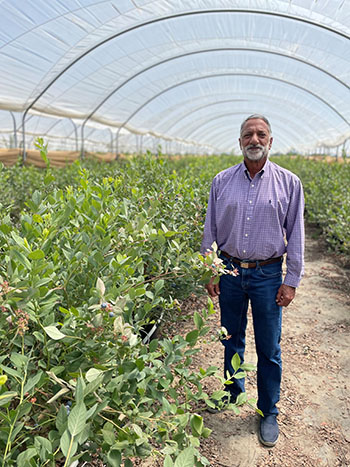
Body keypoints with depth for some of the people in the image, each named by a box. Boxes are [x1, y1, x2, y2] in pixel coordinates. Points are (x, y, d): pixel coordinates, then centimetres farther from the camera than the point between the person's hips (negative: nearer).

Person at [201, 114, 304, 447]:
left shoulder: (289, 183, -3)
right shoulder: (222, 181, 1)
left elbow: (295, 235, 0)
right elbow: (210, 230, 6)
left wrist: (292, 280, -3)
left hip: (267, 275, -2)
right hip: (230, 271, 2)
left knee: (268, 348, 8)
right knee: (231, 338, 17)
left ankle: (268, 411, 28)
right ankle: (232, 390, 41)